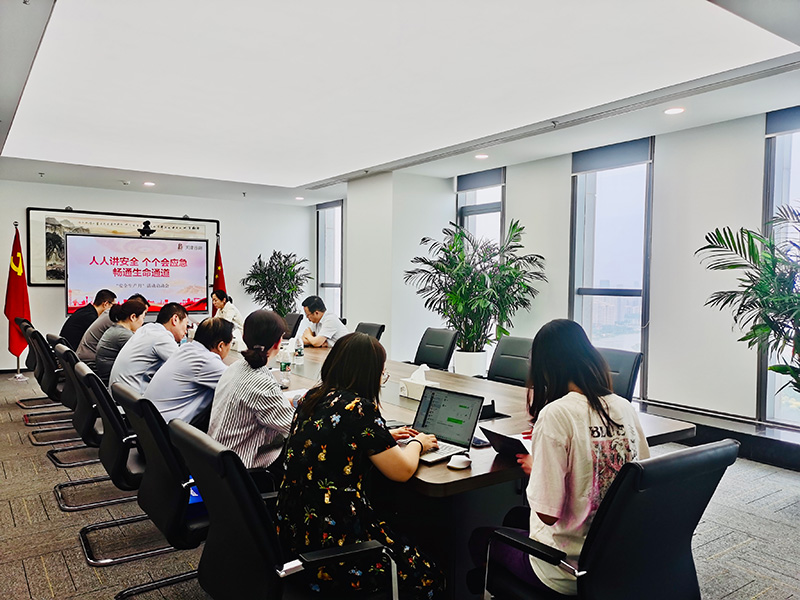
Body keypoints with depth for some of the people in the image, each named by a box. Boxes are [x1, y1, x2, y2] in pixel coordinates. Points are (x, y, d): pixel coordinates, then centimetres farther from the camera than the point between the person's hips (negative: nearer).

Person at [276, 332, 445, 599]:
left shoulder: (312, 398, 3)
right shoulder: (360, 408, -20)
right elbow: (402, 471, -12)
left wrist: (386, 436, 23)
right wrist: (417, 443, 7)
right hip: (330, 539, -8)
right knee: (429, 578, 7)